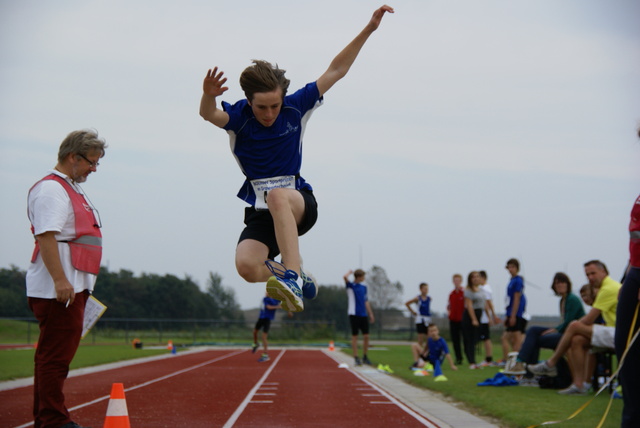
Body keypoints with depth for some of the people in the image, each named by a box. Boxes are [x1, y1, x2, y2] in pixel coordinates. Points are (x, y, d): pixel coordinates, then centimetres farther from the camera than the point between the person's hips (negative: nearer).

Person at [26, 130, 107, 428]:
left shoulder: (70, 189, 21)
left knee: (55, 355, 13)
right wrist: (60, 280, -27)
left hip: (72, 287, 10)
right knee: (55, 355, -7)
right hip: (57, 289, -10)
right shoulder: (51, 188, -11)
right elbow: (45, 236, -21)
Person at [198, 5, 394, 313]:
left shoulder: (295, 107, -2)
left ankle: (293, 277, -46)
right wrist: (208, 96, -54)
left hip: (301, 205, -1)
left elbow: (335, 71, 2)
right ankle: (299, 284, 2)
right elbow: (210, 115, -29)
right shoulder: (238, 116, -6)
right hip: (261, 212, 1)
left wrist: (368, 29, -2)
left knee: (277, 197, -39)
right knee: (246, 265, -27)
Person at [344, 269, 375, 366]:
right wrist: (350, 272, -2)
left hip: (363, 314, 5)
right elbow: (345, 277, -23)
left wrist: (370, 314, 16)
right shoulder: (350, 286, -3)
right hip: (354, 314, -5)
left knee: (366, 336, 3)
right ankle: (356, 358, 3)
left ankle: (365, 357, 15)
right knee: (354, 336, -2)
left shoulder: (363, 286, 14)